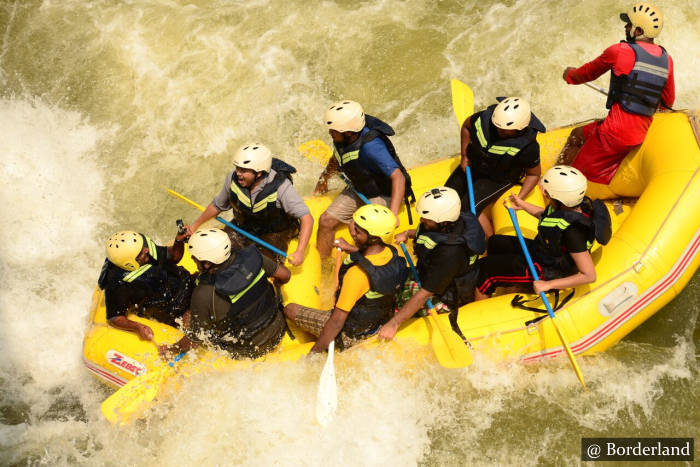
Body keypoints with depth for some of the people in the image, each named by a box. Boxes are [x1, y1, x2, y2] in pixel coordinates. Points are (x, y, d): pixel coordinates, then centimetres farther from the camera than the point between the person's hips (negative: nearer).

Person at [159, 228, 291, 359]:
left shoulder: (204, 295, -28)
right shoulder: (250, 256, -17)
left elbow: (194, 340, -14)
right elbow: (285, 275, -1)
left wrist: (172, 349, 6)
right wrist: (276, 284, 23)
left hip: (249, 352, -4)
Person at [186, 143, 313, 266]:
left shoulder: (280, 186, -31)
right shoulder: (233, 179, -17)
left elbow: (306, 218, -32)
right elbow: (217, 205, 5)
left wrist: (300, 252, -42)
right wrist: (195, 225, 2)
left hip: (274, 233, -4)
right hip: (243, 228, 4)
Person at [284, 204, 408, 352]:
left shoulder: (358, 273, -37)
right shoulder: (395, 253, -14)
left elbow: (337, 321, -30)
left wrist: (313, 353, -19)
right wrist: (351, 248, 8)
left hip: (352, 335, -8)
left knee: (290, 309, 2)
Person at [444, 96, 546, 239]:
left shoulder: (528, 147, -34)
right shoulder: (485, 118, -27)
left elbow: (534, 174, -15)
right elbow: (466, 126, -1)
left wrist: (519, 198, -24)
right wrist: (464, 155, -2)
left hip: (500, 179, -5)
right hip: (473, 164, 5)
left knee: (469, 208, -21)